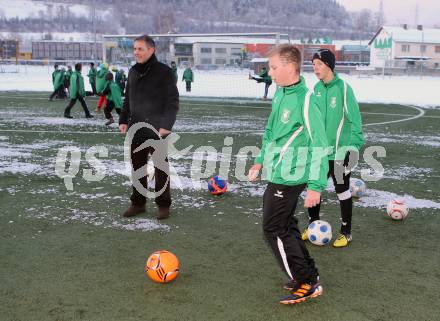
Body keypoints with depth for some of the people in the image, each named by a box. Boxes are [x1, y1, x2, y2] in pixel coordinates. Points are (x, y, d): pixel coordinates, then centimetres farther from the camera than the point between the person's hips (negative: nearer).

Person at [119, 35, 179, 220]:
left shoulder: (164, 71, -7)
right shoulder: (133, 71, 12)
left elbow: (172, 101, -10)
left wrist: (166, 125, -18)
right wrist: (123, 120, 9)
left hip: (157, 130, -6)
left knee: (160, 167, 1)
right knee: (137, 166, 10)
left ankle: (163, 205, 12)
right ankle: (138, 203, 20)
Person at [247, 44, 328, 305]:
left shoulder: (305, 100, -20)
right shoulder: (280, 94, 7)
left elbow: (320, 146, -20)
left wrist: (315, 186, -20)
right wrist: (261, 161, 21)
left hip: (288, 177, -9)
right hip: (278, 173, 9)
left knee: (274, 229, -2)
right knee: (286, 226, 18)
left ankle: (307, 284, 8)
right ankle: (308, 274, 31)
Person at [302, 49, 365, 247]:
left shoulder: (343, 88, -14)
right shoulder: (317, 88, 4)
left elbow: (355, 120, -13)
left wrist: (354, 146, -17)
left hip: (339, 151, -5)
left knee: (342, 191, 7)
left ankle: (346, 233, 21)